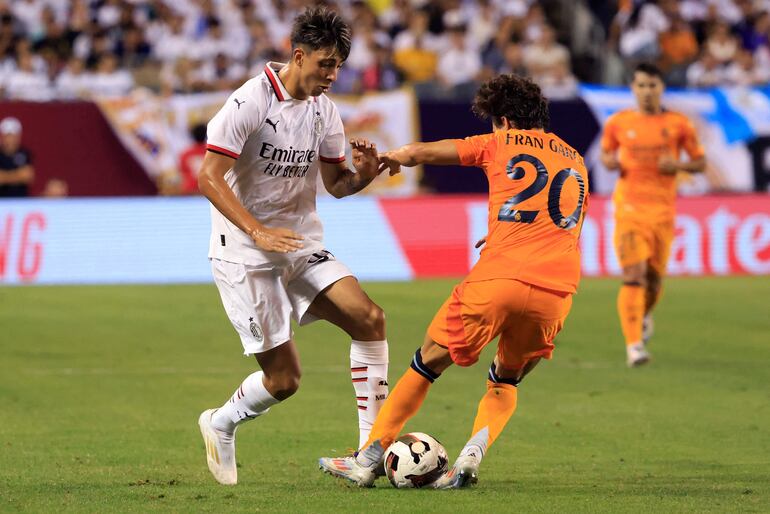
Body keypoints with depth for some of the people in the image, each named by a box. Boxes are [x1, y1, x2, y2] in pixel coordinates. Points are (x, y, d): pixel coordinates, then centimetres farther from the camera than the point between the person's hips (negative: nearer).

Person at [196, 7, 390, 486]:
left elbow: (336, 183, 14)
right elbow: (209, 177, -18)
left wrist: (363, 175, -11)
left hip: (303, 246, 6)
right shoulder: (250, 102, -15)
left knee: (369, 318, -16)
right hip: (244, 253, -6)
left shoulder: (323, 109, 5)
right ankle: (220, 425, 25)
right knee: (284, 379, -6)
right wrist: (259, 232, -27)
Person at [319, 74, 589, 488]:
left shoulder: (499, 144, 11)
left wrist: (391, 158, 34)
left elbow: (417, 153, 12)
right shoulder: (575, 162, 23)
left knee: (428, 363, 13)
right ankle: (473, 452, -2)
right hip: (556, 291, 3)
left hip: (496, 280, -3)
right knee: (506, 380, 24)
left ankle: (368, 459, 13)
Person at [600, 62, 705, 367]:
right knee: (633, 277, -15)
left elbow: (700, 162, 7)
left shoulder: (679, 125, 1)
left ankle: (645, 316, 44)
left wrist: (678, 165, -13)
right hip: (628, 208, -1)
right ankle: (634, 345, -16)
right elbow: (606, 153, 19)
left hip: (662, 209, 1)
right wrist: (610, 162, -5)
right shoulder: (617, 124, 3)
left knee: (654, 278, 10)